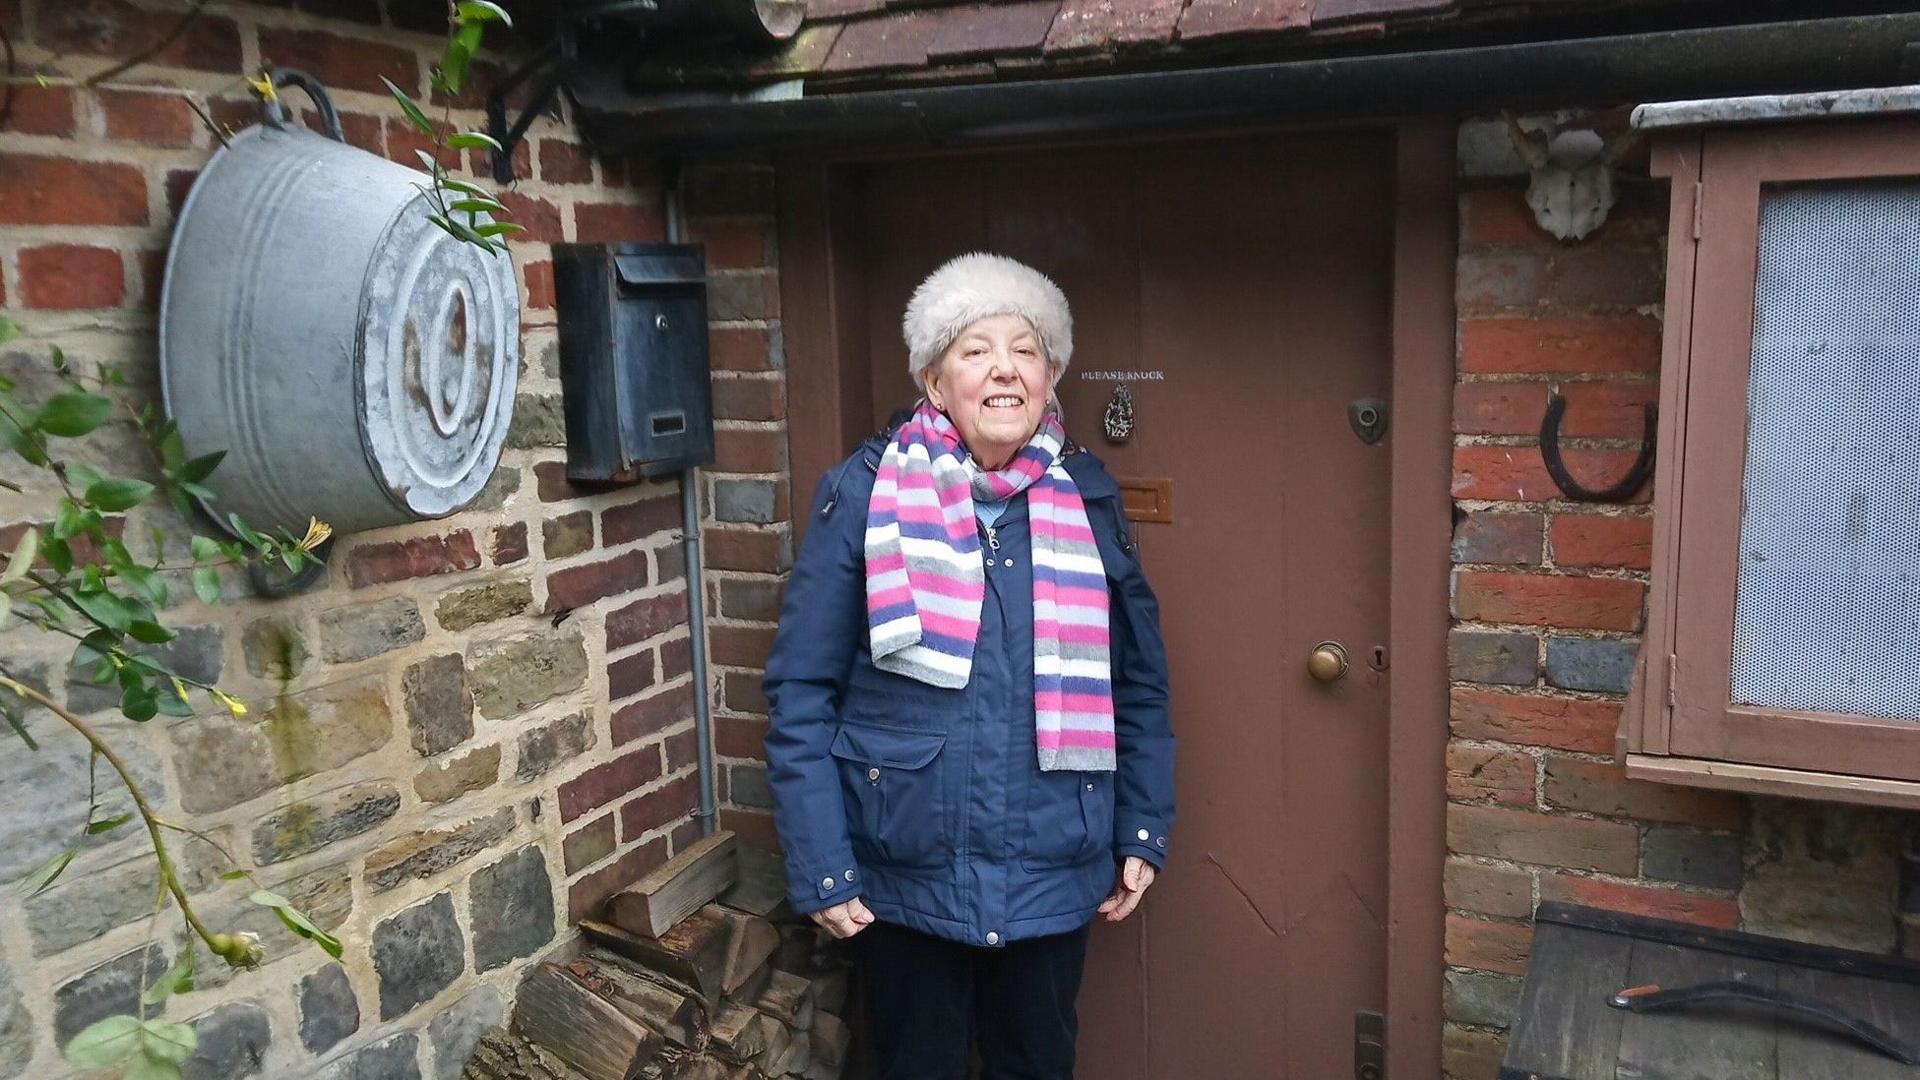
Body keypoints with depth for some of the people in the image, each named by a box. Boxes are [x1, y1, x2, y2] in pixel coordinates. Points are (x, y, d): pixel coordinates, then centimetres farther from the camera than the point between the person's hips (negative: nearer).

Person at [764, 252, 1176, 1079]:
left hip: (1054, 875, 3)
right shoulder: (865, 495, -9)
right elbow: (802, 688, -8)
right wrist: (818, 869, -10)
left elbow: (1139, 682, 7)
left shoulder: (1086, 499, 0)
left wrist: (1144, 832, 5)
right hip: (904, 876, -2)